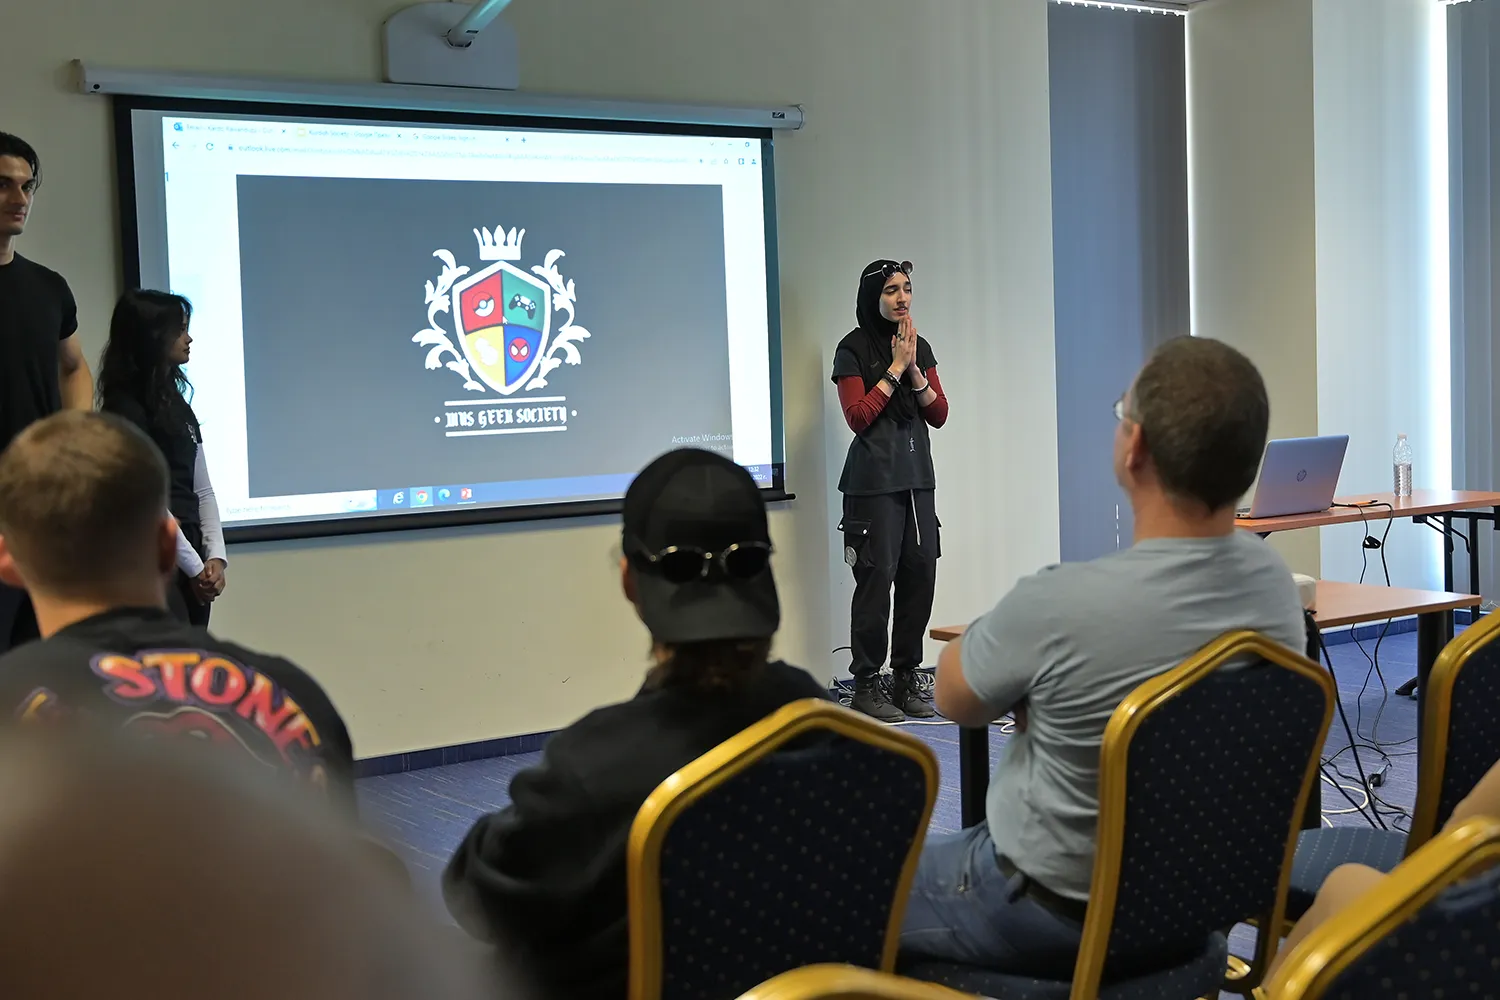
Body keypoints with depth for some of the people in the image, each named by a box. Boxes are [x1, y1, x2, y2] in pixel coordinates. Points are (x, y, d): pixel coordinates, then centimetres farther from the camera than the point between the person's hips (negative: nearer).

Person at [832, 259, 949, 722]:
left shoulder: (920, 346, 12)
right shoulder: (853, 349, -4)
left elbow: (939, 414, 7)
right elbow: (858, 417, -11)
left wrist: (914, 368, -6)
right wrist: (895, 367, -10)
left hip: (918, 476, 6)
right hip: (874, 479, -6)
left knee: (920, 573, 3)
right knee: (876, 577, -8)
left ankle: (906, 679, 14)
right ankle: (866, 685, 0)